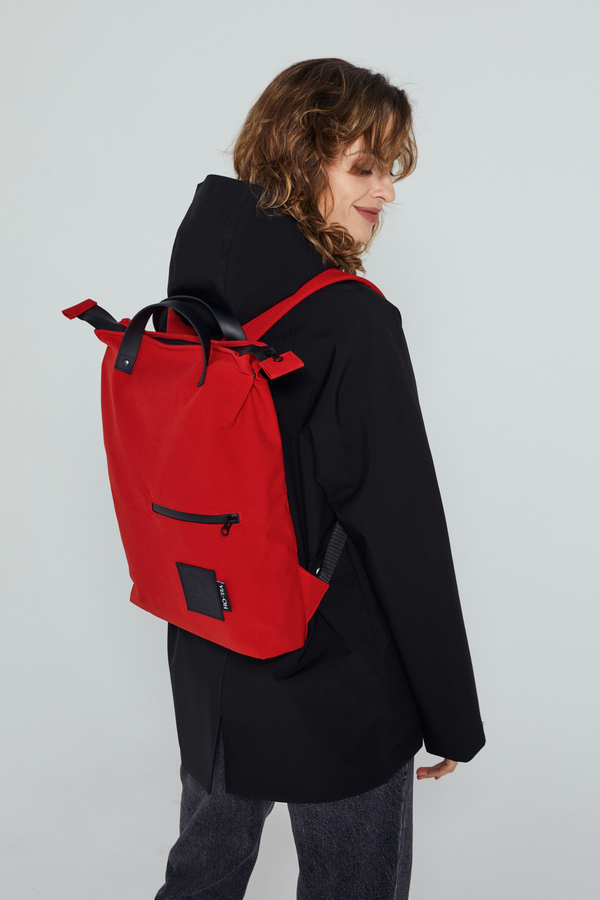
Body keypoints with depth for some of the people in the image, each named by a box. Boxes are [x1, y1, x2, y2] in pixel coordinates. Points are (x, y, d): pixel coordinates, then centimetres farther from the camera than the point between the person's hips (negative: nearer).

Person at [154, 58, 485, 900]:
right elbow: (404, 533, -20)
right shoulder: (350, 318, -24)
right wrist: (451, 717, -9)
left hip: (206, 666, 7)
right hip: (338, 683, -6)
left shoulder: (190, 297, -1)